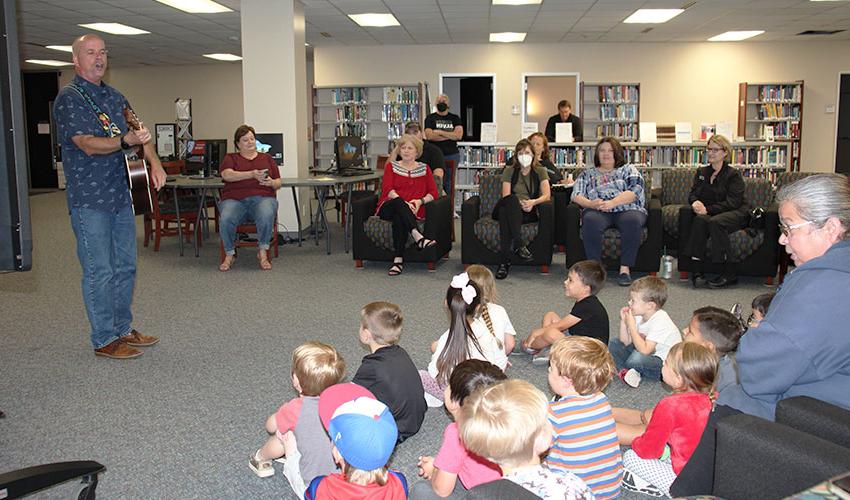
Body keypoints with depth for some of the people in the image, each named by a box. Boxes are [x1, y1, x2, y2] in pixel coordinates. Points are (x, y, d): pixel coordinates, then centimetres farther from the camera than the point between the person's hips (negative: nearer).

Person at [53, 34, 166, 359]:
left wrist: (154, 162, -5)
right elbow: (87, 144, -19)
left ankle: (123, 329, 26)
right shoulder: (69, 98, -8)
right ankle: (104, 340, 8)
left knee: (125, 267, 13)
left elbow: (139, 134, 14)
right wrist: (125, 141, -35)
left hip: (120, 196, 8)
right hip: (89, 200, -8)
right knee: (99, 271, -2)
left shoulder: (114, 96, 16)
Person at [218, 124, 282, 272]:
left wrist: (271, 183, -7)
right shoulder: (230, 158, 18)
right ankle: (229, 255, -11)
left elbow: (278, 183, 18)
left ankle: (263, 252, -15)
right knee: (226, 219, -34)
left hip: (262, 197, 1)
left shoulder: (267, 158, 24)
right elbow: (227, 175, -5)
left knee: (267, 216, -36)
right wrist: (252, 174, -17)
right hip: (235, 199, 0)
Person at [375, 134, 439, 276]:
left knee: (399, 217, -36)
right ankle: (418, 237, -52)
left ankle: (398, 259, -43)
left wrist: (420, 201, -12)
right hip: (389, 207, 0)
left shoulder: (424, 169, 20)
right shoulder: (392, 166, 17)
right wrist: (403, 202, -18)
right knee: (398, 203, -37)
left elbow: (433, 193, 9)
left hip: (412, 211, 0)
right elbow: (387, 189, -1)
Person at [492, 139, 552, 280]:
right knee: (511, 200, -39)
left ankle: (505, 262, -44)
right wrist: (519, 204, -19)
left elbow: (547, 195, 2)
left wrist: (533, 202, -20)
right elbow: (506, 196, 2)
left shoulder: (540, 171, 17)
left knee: (506, 213, -38)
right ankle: (519, 245, -45)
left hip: (529, 212, -1)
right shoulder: (509, 171, 16)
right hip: (511, 209, 1)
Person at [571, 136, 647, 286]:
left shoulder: (628, 170, 21)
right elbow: (576, 195, 11)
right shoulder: (587, 174, 26)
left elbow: (635, 191, 2)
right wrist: (591, 204, -12)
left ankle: (625, 268, -30)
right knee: (590, 221, -36)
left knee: (632, 221, -36)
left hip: (627, 209, 0)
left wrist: (612, 203, -15)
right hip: (597, 211, 1)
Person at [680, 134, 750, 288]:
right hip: (709, 213, 4)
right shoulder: (701, 172, 17)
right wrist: (695, 202, -14)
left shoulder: (733, 174, -2)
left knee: (715, 222, -37)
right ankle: (696, 270, -37)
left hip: (735, 214, -4)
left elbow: (732, 202, -12)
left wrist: (708, 209, -23)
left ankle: (730, 274, -30)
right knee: (700, 219, -32)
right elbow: (692, 193, 12)